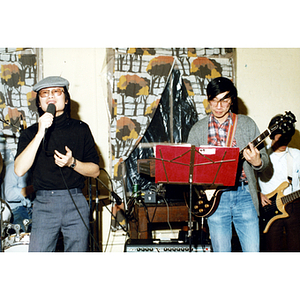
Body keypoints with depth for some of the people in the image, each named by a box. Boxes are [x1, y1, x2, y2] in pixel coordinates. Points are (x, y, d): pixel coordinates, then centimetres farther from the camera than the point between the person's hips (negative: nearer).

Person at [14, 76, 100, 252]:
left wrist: (72, 163, -11)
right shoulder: (30, 133, 7)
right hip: (44, 205, 0)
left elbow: (95, 171, 9)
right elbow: (20, 170, -10)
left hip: (76, 204, 1)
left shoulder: (81, 129, 8)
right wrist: (40, 133, -14)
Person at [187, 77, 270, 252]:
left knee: (253, 250, -4)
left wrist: (257, 162, -18)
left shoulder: (247, 124, 6)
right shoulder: (198, 130, 8)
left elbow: (265, 160, 5)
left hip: (244, 194, 0)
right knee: (221, 252, 3)